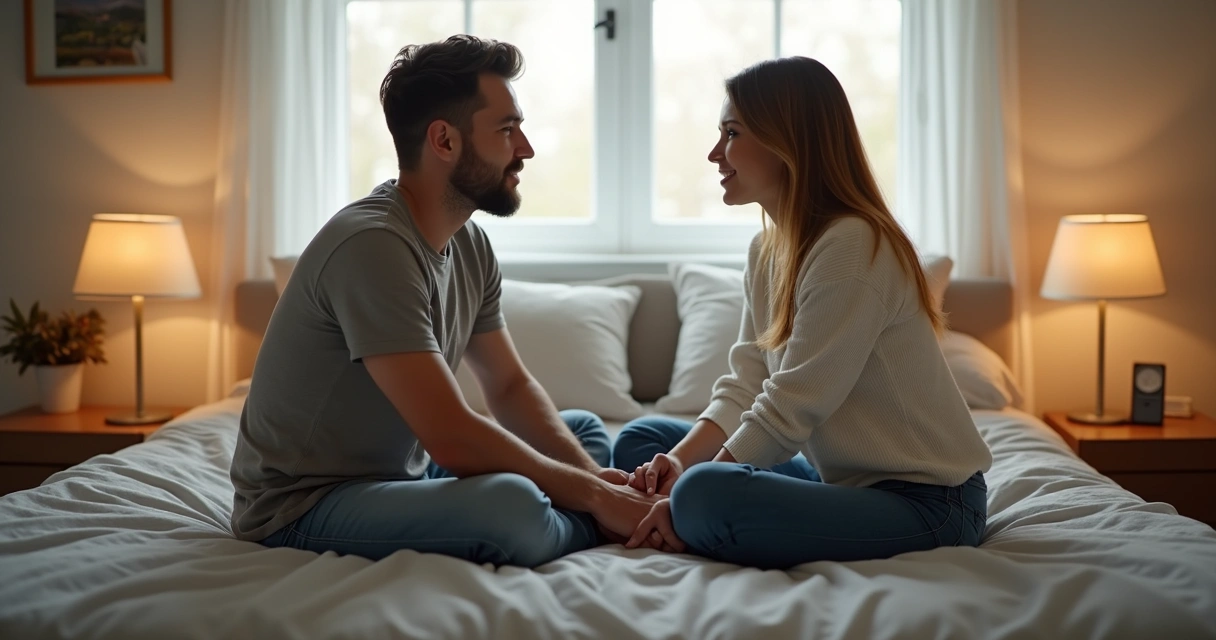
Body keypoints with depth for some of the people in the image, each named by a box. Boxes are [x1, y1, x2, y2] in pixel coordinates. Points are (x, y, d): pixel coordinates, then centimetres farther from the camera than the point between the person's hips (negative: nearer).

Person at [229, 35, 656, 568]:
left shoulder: (469, 244, 3)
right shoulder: (371, 244, -25)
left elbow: (510, 387, 10)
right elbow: (453, 439, -29)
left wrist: (593, 476, -7)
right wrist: (592, 495, -18)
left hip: (400, 474, 9)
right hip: (303, 506, -9)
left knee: (586, 432, 13)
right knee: (515, 507, -34)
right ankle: (593, 529, -4)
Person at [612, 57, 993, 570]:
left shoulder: (852, 247, -22)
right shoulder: (767, 250, 8)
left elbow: (790, 412, -23)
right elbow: (746, 384, 2)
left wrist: (685, 496, -20)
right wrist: (680, 460, -14)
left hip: (925, 501, -9)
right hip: (841, 479, 9)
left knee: (704, 497, -33)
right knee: (641, 441, 8)